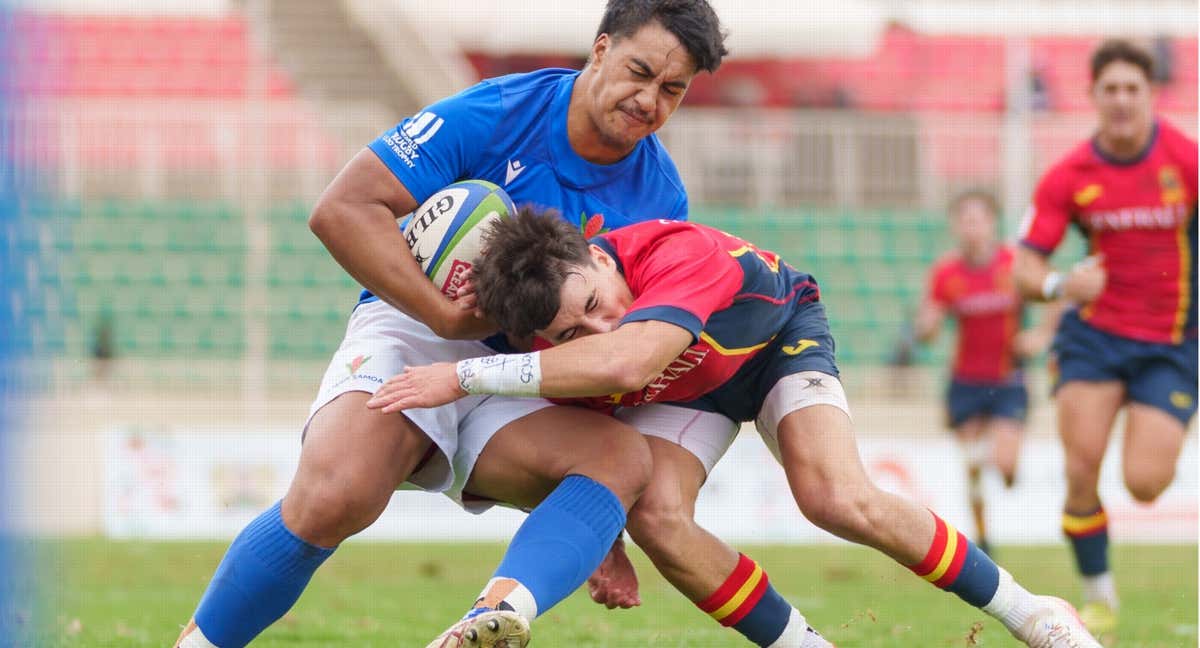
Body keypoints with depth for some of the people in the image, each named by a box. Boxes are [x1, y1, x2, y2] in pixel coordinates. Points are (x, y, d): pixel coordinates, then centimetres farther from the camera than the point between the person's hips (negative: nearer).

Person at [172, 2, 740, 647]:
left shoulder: (662, 196, 1)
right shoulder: (495, 113, -12)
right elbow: (341, 209, -17)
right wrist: (446, 314, -22)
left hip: (518, 388, 4)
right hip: (408, 330, -4)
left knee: (625, 456, -28)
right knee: (334, 496, -33)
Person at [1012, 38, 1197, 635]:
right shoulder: (1069, 176, -6)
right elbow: (1024, 271, -6)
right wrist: (1060, 284, -27)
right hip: (1095, 333, 1)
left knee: (1144, 484, -11)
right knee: (1080, 469, -14)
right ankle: (1097, 600, 6)